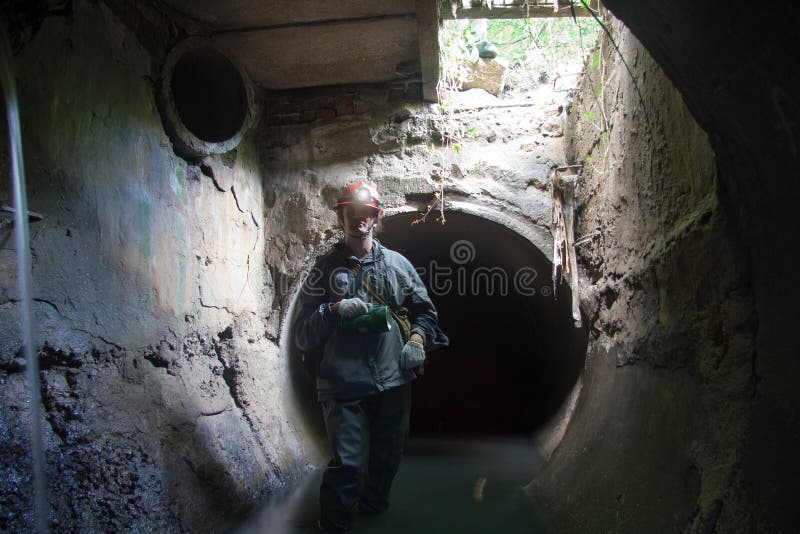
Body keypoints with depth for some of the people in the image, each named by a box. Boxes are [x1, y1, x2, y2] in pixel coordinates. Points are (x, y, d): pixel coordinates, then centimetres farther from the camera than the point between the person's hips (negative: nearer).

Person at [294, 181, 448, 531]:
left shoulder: (397, 264, 9)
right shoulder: (325, 269, 4)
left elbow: (425, 311, 17)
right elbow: (303, 335, 1)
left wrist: (418, 338, -2)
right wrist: (335, 310, -15)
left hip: (395, 380, 3)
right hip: (344, 383, -3)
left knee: (388, 456, 15)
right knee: (348, 462, -7)